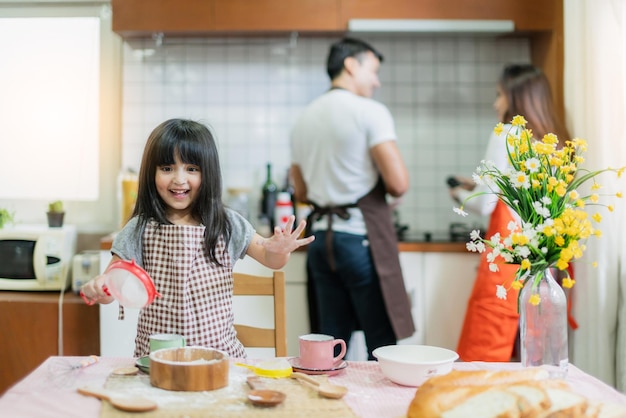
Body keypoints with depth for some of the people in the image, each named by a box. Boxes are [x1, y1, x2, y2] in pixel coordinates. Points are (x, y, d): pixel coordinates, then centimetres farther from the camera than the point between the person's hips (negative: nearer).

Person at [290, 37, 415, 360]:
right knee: (382, 345, 2)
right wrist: (383, 185, 5)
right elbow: (399, 184, -16)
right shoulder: (370, 112, -8)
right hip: (362, 238, -7)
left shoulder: (304, 119, 14)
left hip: (321, 238, 7)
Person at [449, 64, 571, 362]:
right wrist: (478, 188, 28)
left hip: (509, 259, -7)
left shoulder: (506, 134, -5)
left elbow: (484, 205, -7)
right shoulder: (556, 141, 13)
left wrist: (461, 195, 13)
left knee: (483, 361, -2)